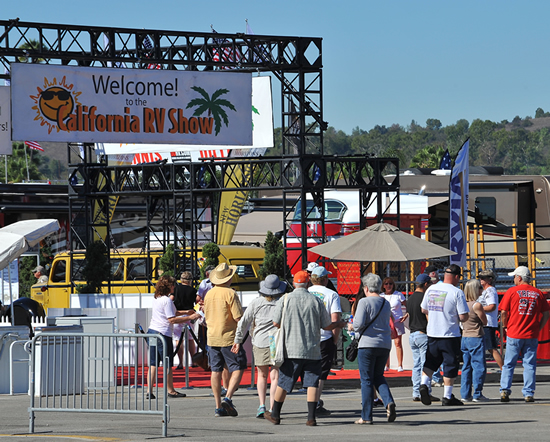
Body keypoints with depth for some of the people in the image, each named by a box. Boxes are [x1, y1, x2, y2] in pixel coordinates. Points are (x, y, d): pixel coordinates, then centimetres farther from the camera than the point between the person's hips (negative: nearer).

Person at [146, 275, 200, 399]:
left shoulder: (156, 298, 14)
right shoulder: (167, 300, -13)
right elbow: (172, 319, -17)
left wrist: (186, 312, 21)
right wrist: (190, 317, -14)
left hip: (152, 330, 8)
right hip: (162, 333, -8)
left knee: (153, 364, 7)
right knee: (167, 364, 3)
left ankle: (149, 391, 2)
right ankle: (170, 391, 11)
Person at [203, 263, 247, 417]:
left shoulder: (209, 294, 9)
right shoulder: (230, 293, -12)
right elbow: (238, 317, -16)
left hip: (212, 338, 6)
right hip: (229, 337, -6)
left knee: (216, 371, 6)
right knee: (237, 369, 1)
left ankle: (218, 406, 6)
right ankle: (228, 398, -15)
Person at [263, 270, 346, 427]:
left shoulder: (285, 299, -3)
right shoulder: (316, 301, 0)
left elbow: (276, 323, 0)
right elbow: (327, 326, 6)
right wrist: (339, 324, 27)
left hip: (291, 349, 0)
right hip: (312, 350, 0)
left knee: (283, 383, 9)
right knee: (312, 383, 3)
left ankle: (275, 415, 18)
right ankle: (311, 417, -5)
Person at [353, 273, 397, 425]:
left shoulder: (364, 302, -9)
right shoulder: (386, 304, 11)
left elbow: (358, 324, -17)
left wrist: (354, 325, 7)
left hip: (368, 344, -6)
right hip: (385, 344, 6)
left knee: (366, 380, 1)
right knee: (378, 376, 18)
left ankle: (366, 416, 2)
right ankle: (389, 402, -8)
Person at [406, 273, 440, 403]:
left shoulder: (410, 298, 13)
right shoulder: (424, 298, -13)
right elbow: (429, 317, -15)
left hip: (412, 335, 8)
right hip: (423, 334, -8)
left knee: (416, 365, 10)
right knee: (426, 365, -6)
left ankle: (416, 393, 9)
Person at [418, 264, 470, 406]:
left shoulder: (431, 289, 4)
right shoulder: (457, 292, -13)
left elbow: (424, 310, 15)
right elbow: (463, 317, -14)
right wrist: (456, 317, 7)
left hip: (432, 333, 5)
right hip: (450, 335, -5)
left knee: (431, 361, 17)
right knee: (450, 364, 5)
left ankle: (424, 383, -5)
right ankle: (447, 396, 7)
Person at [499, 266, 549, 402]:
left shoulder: (512, 291, -3)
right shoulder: (538, 293, 5)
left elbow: (503, 312, -5)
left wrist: (505, 327, 9)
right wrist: (538, 328, 12)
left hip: (514, 335, -2)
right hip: (532, 335, 2)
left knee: (508, 364, 6)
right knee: (529, 365, 5)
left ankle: (504, 390, -1)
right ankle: (529, 393, 1)